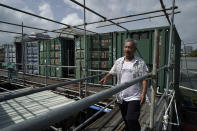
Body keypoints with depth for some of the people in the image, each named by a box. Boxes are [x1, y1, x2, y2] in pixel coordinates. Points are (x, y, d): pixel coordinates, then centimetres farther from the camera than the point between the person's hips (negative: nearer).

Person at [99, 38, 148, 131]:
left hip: (134, 97, -4)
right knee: (126, 120, 19)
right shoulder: (119, 61, 5)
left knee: (131, 120, -8)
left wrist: (143, 93, -18)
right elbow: (112, 73, 10)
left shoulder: (140, 62, -5)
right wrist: (105, 78, -10)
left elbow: (144, 79, -8)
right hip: (121, 97, 4)